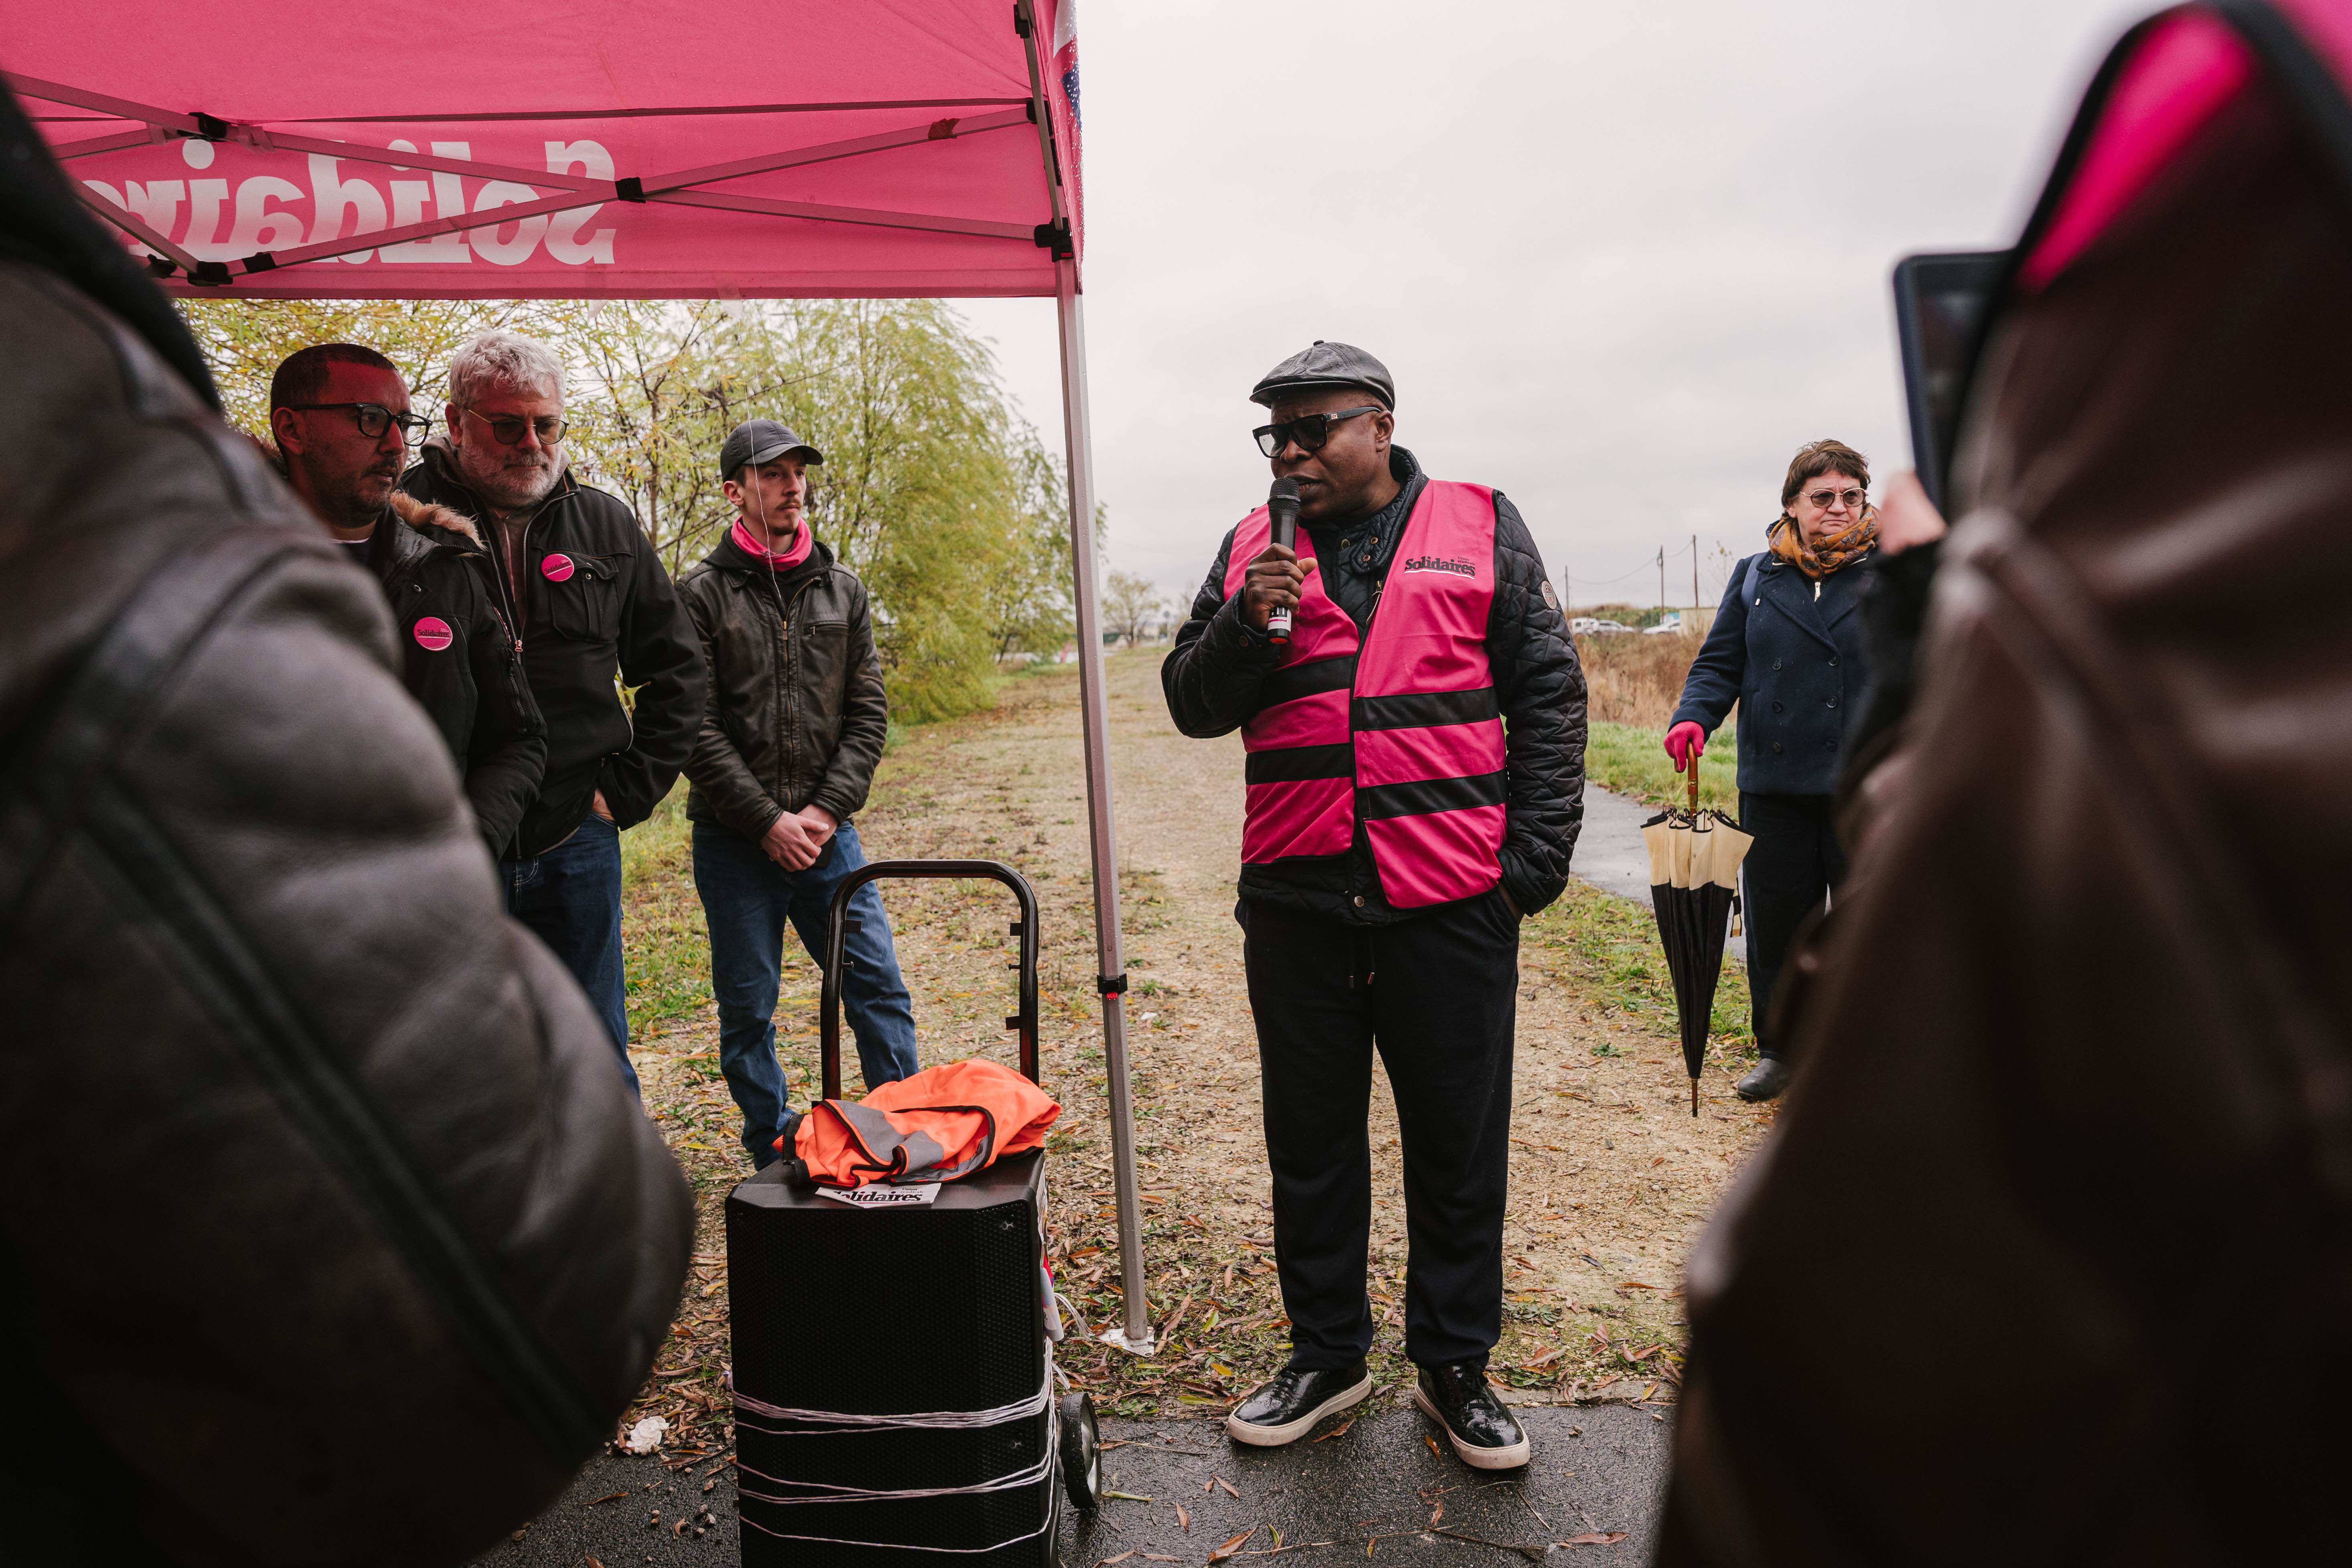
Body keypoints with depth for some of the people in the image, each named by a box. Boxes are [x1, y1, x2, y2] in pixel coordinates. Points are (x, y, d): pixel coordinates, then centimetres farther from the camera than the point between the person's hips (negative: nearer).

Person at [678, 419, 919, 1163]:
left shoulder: (842, 590, 10)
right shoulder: (701, 594, -1)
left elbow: (868, 712, 6)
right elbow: (695, 729, -7)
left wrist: (828, 808, -6)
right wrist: (768, 820, -12)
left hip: (826, 834, 3)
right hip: (735, 842, -2)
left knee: (880, 990, 2)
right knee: (747, 1012, 7)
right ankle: (776, 1164, 21)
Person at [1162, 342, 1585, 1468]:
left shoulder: (1481, 527, 4)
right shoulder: (1251, 548, 10)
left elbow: (1549, 696, 4)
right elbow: (1191, 705, 7)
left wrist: (1537, 852, -4)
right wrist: (1246, 622, -12)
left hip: (1451, 900, -2)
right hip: (1295, 900, 2)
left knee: (1457, 1143, 9)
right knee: (1309, 1140, 13)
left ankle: (1455, 1367, 29)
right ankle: (1326, 1354, 32)